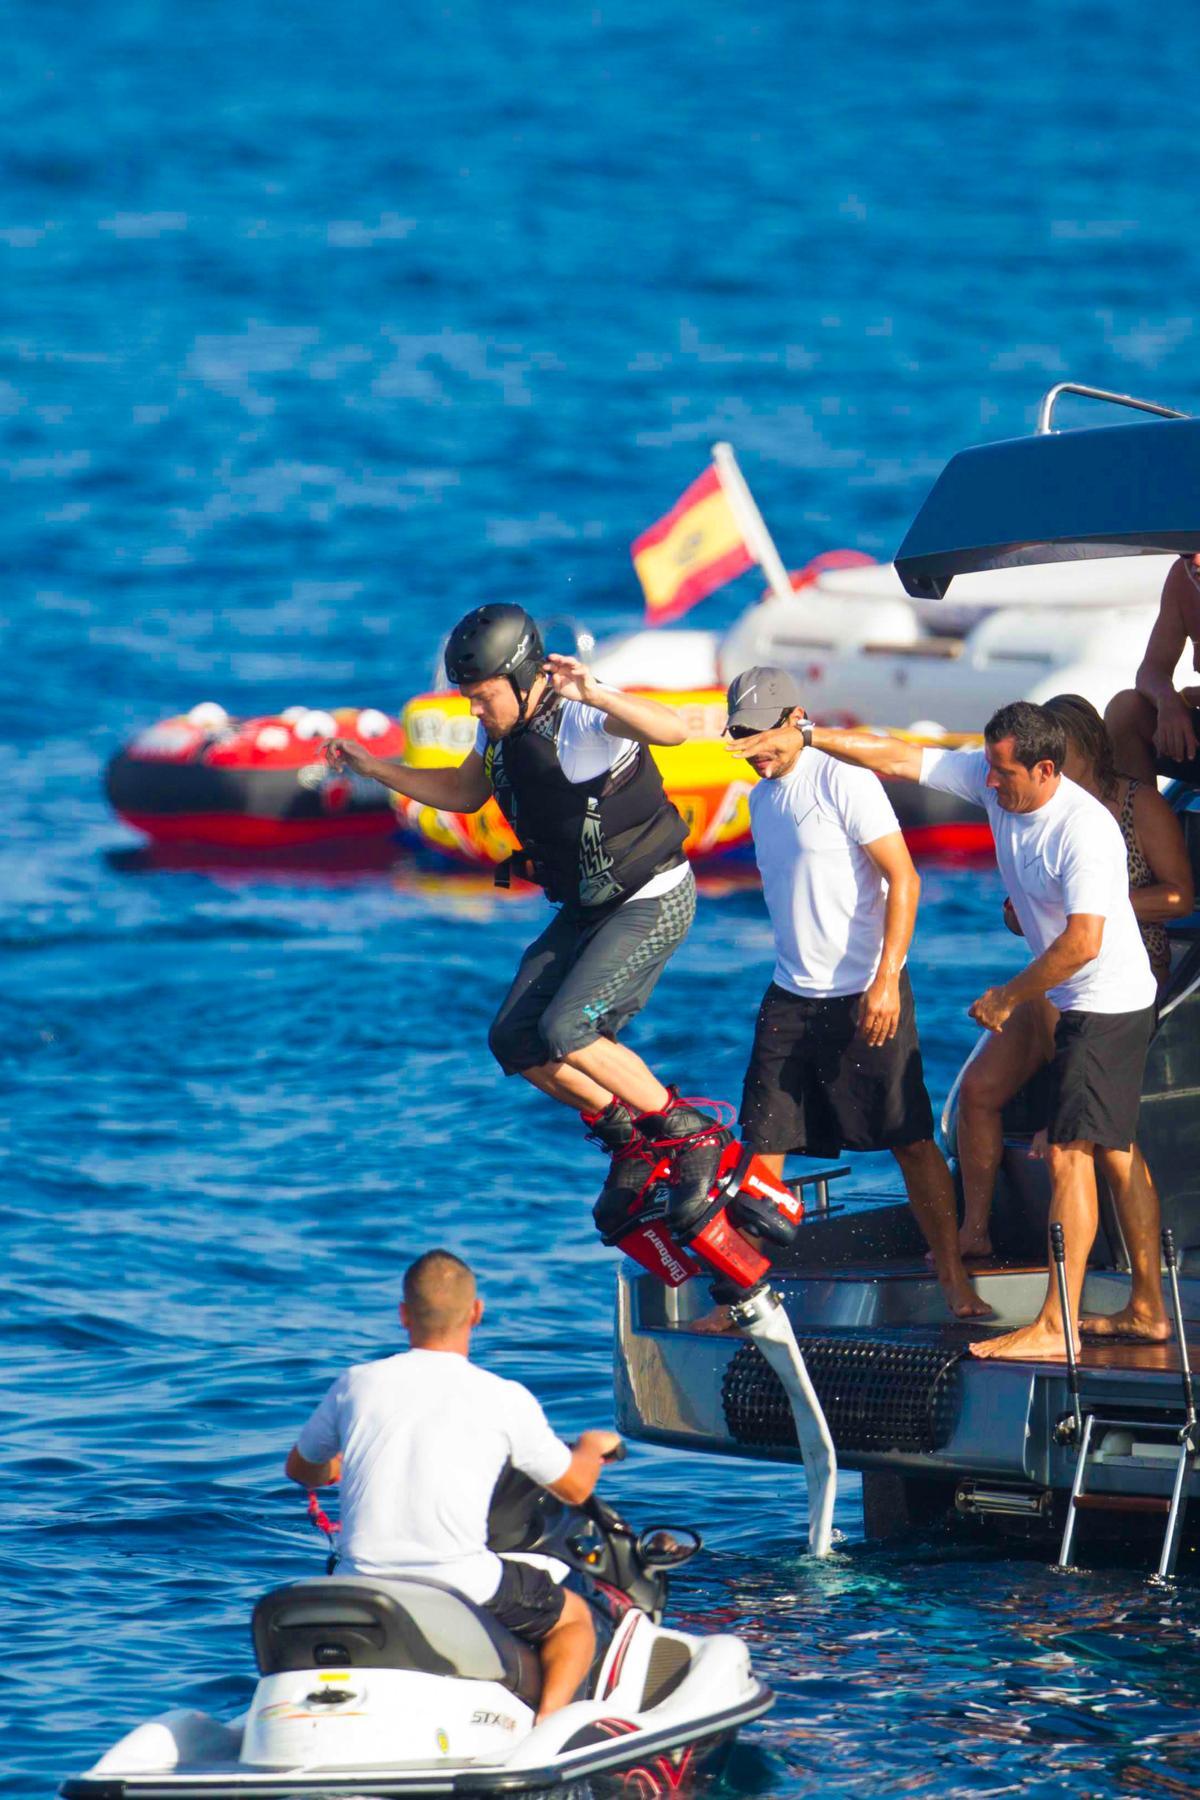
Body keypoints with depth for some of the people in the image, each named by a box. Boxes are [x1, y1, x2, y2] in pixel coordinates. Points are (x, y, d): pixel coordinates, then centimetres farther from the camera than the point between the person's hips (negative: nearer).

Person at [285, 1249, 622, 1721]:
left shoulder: (357, 1385, 5)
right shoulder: (505, 1400, -3)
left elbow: (300, 1468, 23)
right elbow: (575, 1487, 11)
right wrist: (593, 1449, 35)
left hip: (362, 1582, 3)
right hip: (463, 1589, -3)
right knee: (574, 1616, 22)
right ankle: (546, 1725, -4)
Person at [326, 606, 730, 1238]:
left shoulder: (583, 718, -25)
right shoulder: (502, 729, 1)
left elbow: (672, 729, -44)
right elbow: (463, 792, 21)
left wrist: (596, 695, -59)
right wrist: (373, 768, 11)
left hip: (652, 902, -9)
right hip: (586, 910, 9)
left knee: (566, 1030, -22)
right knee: (516, 1040, 1)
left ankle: (690, 1136, -8)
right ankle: (631, 1144, 15)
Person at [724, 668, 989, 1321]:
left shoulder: (842, 781, -11)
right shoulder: (760, 799, 13)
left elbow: (904, 880, -14)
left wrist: (885, 981, -20)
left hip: (866, 994, -7)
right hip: (791, 998, 7)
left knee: (910, 1140, -3)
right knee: (763, 1144, 0)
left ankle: (956, 1285, 4)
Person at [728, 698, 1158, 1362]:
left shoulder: (1084, 830, -27)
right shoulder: (991, 780, -2)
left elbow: (1083, 943, -30)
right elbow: (901, 759, 2)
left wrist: (1008, 997, -18)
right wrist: (805, 736, -3)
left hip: (1109, 1004, -10)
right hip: (1076, 1006, 10)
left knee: (1069, 1152, -15)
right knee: (1110, 1153, 15)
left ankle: (1054, 1326, -19)